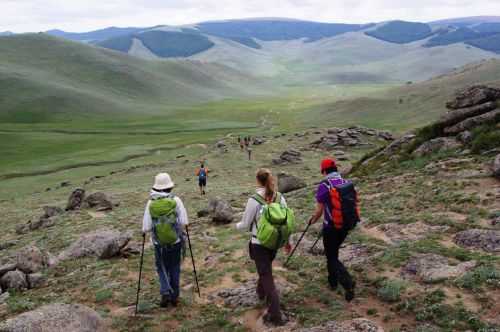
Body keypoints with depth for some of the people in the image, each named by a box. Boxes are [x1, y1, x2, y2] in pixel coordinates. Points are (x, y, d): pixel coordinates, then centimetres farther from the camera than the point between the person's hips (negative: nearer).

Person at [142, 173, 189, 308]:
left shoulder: (151, 203, -10)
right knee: (174, 268, 19)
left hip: (159, 243, 0)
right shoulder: (176, 200, -12)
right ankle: (174, 296, 24)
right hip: (176, 241, 0)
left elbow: (146, 228, -9)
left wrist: (144, 231, 13)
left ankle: (165, 293, 3)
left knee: (162, 268, 20)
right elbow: (184, 222, -11)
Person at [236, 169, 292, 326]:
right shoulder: (280, 198, -5)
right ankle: (261, 292, 53)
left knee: (267, 277, 3)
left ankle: (275, 315, 5)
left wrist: (237, 225, 13)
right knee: (265, 270, 30)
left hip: (259, 244, -5)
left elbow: (246, 225, -10)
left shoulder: (254, 200, -19)